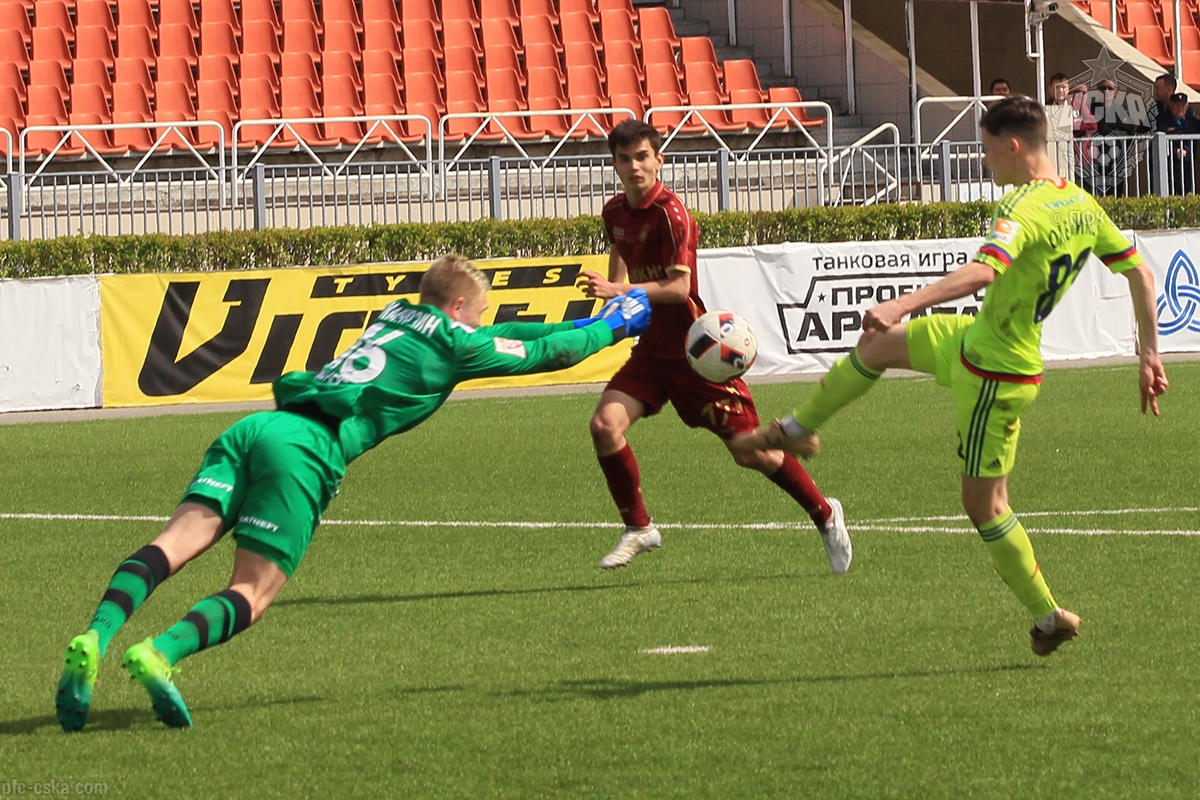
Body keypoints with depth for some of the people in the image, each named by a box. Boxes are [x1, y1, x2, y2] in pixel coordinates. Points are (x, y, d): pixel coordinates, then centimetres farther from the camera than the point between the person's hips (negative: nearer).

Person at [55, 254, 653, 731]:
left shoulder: (397, 316, 32)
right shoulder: (452, 343, 12)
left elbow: (506, 337, 47)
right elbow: (544, 352, 24)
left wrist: (591, 322, 56)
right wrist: (613, 326, 43)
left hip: (260, 425, 6)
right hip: (309, 449, -6)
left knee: (175, 544, -12)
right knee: (251, 596, -8)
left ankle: (95, 639, -35)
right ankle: (160, 652, -36)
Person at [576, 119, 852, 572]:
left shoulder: (670, 214, -19)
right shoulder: (615, 212, 5)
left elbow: (678, 285, -27)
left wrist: (621, 291, -34)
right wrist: (612, 291, 13)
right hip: (651, 348, 7)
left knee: (750, 452, -1)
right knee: (605, 424, -15)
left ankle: (825, 515, 22)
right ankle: (638, 530, 2)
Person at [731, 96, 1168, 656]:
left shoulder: (1024, 210, -28)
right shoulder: (1083, 206, 0)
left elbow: (982, 271, -45)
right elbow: (1141, 275, 4)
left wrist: (905, 305, -51)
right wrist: (1149, 354, 10)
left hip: (994, 371, -9)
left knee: (983, 503, 3)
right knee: (877, 344, 24)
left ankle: (1049, 616, 13)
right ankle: (797, 429, 43)